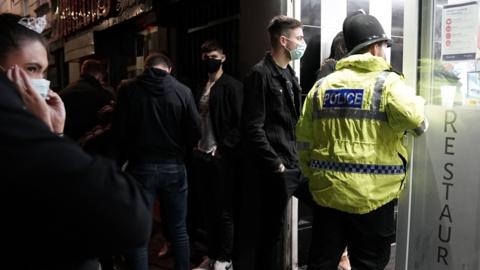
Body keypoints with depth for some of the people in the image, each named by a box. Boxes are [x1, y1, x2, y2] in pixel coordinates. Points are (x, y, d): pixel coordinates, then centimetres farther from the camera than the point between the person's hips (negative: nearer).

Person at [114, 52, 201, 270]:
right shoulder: (183, 91, -4)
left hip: (141, 166, -1)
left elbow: (119, 131, -5)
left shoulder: (129, 89, -4)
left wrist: (123, 159, 12)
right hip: (174, 167, 2)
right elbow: (195, 131, -3)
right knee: (179, 229, 14)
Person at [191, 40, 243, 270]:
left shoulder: (232, 86, -6)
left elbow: (240, 123, -12)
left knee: (223, 211, 2)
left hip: (222, 157, -7)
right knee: (210, 209, 14)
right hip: (203, 156, 7)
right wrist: (197, 146, 8)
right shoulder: (202, 87, 15)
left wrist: (222, 147, -15)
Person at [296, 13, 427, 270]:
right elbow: (417, 122, -21)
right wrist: (417, 100, 1)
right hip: (371, 195, -4)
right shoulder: (387, 83, -7)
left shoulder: (321, 85, 8)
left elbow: (304, 140, 7)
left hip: (327, 191, 5)